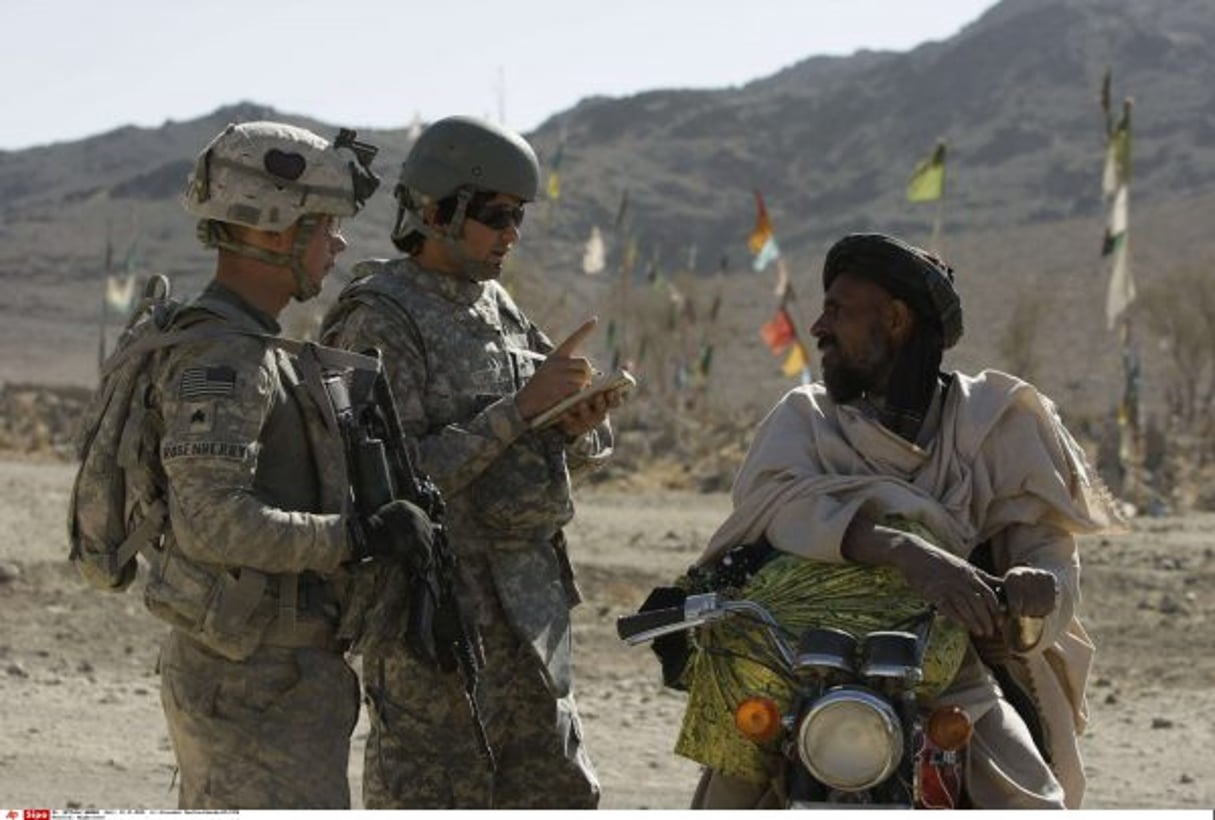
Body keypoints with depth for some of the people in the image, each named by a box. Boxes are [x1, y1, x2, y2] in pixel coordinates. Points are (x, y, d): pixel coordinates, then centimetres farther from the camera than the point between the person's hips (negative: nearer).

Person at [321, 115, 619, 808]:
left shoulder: (497, 307, 13)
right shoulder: (380, 321, -11)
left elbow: (582, 454, 18)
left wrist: (578, 426, -7)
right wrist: (520, 408, -21)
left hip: (528, 595, 8)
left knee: (558, 798, 12)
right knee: (431, 802, -4)